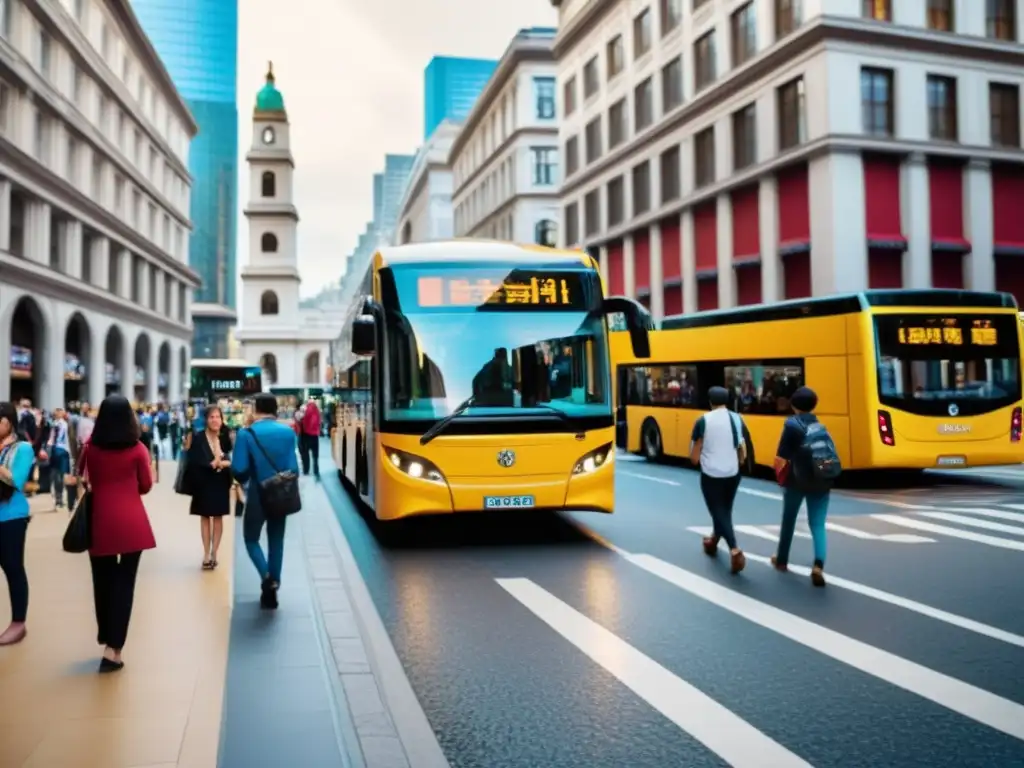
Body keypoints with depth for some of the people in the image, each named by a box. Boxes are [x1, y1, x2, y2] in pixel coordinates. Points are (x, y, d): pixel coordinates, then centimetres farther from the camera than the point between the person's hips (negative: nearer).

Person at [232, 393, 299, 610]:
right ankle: (271, 591, 19)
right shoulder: (288, 433, -6)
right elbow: (293, 468, -7)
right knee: (276, 541, 15)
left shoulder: (246, 434, -14)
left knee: (251, 538, 16)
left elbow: (239, 469, -15)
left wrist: (244, 480, 8)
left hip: (258, 495, -3)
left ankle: (266, 576, -9)